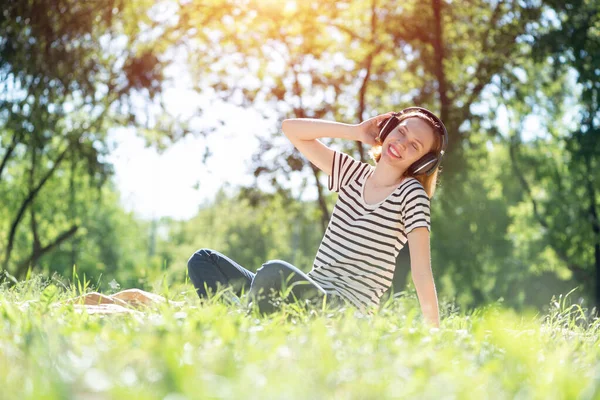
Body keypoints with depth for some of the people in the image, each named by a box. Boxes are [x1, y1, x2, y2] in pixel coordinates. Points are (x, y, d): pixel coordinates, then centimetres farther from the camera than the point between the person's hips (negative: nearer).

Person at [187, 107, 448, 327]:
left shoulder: (411, 192, -3)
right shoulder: (353, 174, 13)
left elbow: (421, 267, -10)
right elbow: (290, 128, 13)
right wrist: (356, 131, 8)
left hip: (345, 309, -8)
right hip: (309, 295, 8)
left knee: (275, 270, -37)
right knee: (203, 260, 3)